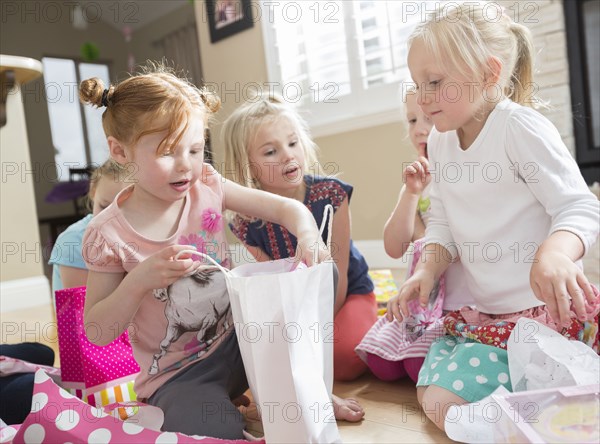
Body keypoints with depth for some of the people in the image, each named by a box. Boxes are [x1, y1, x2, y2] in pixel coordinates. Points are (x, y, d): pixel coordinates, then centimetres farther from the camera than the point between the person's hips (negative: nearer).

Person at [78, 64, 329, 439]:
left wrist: (308, 234, -25)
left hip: (240, 338, 5)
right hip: (177, 373, -4)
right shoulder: (109, 234, -15)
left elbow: (285, 206, -3)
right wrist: (139, 281, -27)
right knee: (213, 431, -32)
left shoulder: (206, 187, -6)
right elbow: (97, 333, -10)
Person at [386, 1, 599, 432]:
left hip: (540, 306, -7)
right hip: (482, 308, 8)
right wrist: (428, 270, -9)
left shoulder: (520, 126, -17)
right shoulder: (440, 141, 4)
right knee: (431, 397, 10)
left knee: (447, 404, -14)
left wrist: (555, 253, -41)